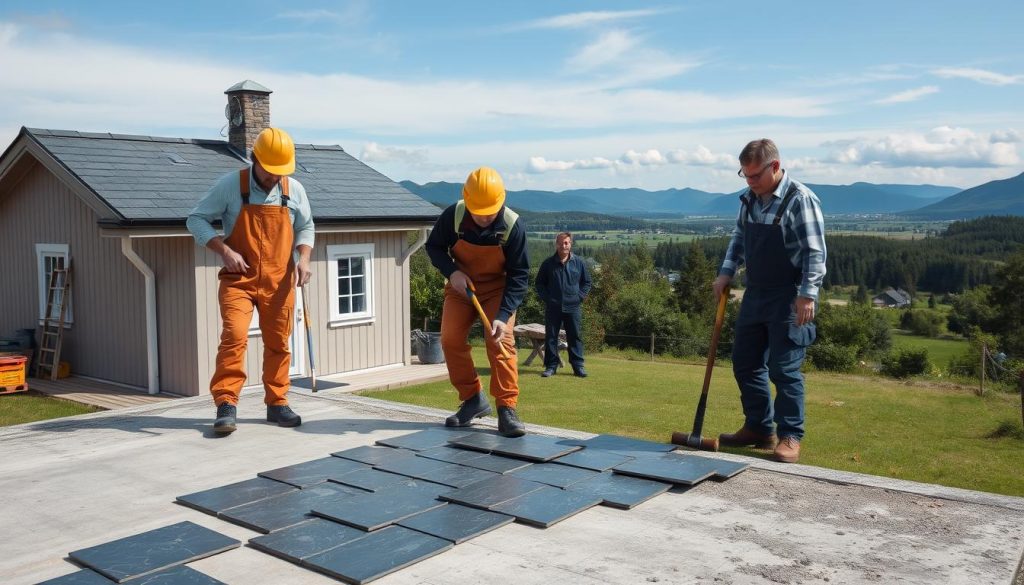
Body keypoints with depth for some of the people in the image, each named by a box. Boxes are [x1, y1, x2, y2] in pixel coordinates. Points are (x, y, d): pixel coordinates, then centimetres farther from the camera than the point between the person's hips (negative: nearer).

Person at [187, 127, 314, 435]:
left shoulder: (294, 190, 3)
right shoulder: (230, 185, -5)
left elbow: (305, 227, 15)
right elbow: (196, 219, -1)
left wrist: (303, 258, -4)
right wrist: (224, 250, -15)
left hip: (279, 281, 3)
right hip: (238, 278, -3)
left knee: (277, 342, 8)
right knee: (234, 336, -16)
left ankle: (277, 403, 21)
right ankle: (226, 405, -9)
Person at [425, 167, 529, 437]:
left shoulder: (513, 226, -26)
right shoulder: (452, 216, -21)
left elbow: (519, 275, -21)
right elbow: (433, 246, -2)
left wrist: (504, 316, -30)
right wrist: (451, 272, -22)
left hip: (498, 287, -3)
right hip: (461, 284, 3)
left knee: (500, 341, -17)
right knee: (450, 340, -6)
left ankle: (507, 409, -11)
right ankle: (473, 400, 10)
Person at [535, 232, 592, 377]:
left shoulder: (579, 263, 4)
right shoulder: (548, 263, 2)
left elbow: (587, 282, 12)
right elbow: (539, 284, 9)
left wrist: (580, 297, 0)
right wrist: (546, 298, -2)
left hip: (573, 307, 0)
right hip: (553, 307, 0)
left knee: (575, 336, 3)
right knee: (551, 337, 3)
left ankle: (578, 366, 9)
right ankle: (551, 365, 10)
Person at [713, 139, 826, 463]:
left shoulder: (800, 199, -13)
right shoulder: (749, 199, 7)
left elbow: (815, 252, -15)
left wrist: (807, 294, -20)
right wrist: (726, 272, 7)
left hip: (789, 299, -7)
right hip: (755, 294, 8)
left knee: (784, 369, -4)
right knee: (745, 363, 11)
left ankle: (790, 437, 10)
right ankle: (759, 428, 25)